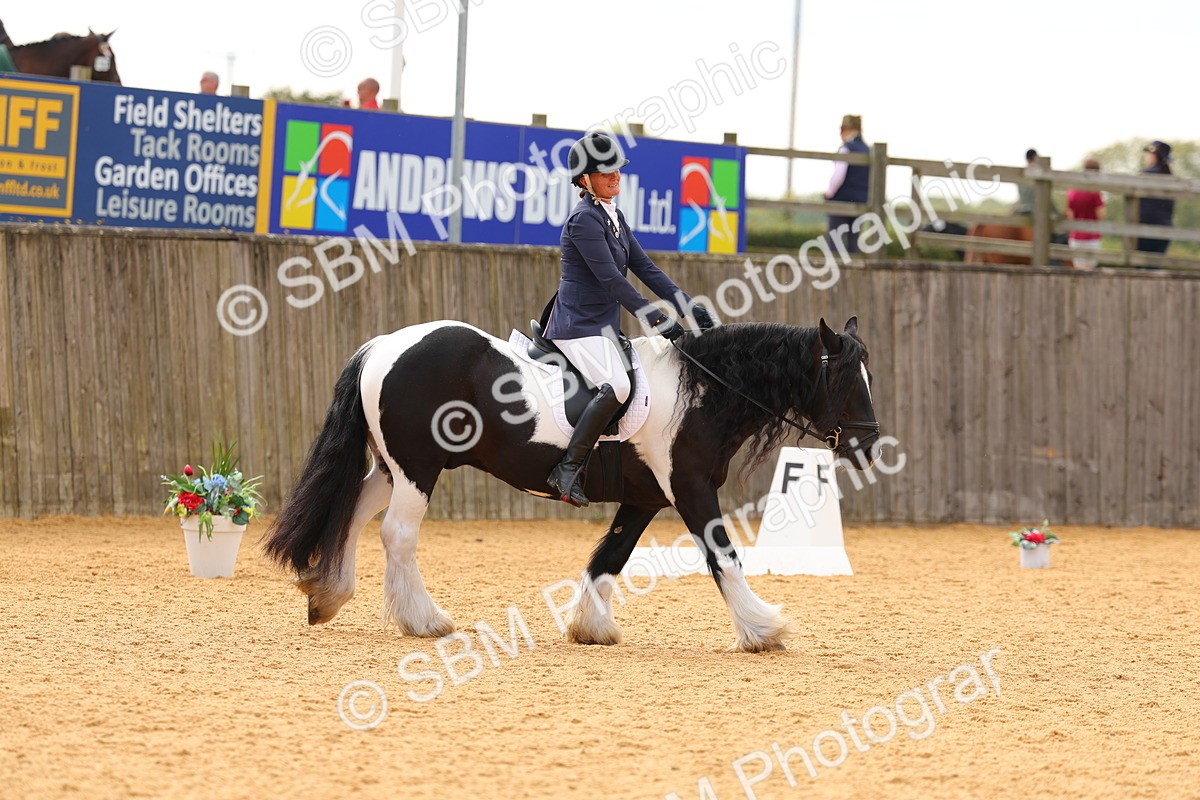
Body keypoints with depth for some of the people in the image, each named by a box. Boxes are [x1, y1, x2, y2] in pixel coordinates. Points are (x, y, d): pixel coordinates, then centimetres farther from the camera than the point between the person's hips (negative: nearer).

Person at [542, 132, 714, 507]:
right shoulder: (584, 219, -15)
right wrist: (660, 321, -21)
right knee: (616, 386, -30)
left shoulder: (614, 217, 14)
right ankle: (568, 470, -27)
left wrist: (689, 308, 3)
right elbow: (612, 279, -20)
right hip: (578, 327, -11)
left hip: (604, 328, 11)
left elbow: (645, 268, 13)